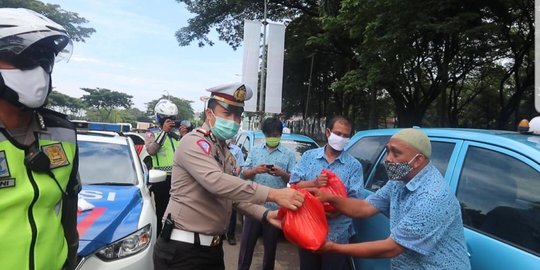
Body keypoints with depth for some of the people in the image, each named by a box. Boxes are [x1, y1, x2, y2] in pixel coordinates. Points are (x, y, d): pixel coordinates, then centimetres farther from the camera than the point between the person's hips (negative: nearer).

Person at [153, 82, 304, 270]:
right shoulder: (194, 142, -15)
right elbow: (216, 181, -31)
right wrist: (272, 194, -36)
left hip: (212, 247, 9)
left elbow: (233, 192, 14)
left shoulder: (226, 153, 13)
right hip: (182, 250, -8)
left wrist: (265, 214, -2)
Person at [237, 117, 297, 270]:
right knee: (247, 242, 10)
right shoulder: (254, 151, 8)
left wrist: (282, 174, -22)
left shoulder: (289, 154, 1)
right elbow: (243, 174, 3)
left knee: (270, 244, 14)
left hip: (275, 207, -1)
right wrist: (255, 170, -17)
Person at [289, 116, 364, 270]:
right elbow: (294, 184, -3)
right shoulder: (308, 156, 2)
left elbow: (355, 199, -10)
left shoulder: (354, 165, -3)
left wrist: (334, 212, -26)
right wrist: (314, 183, -22)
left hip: (337, 234, -2)